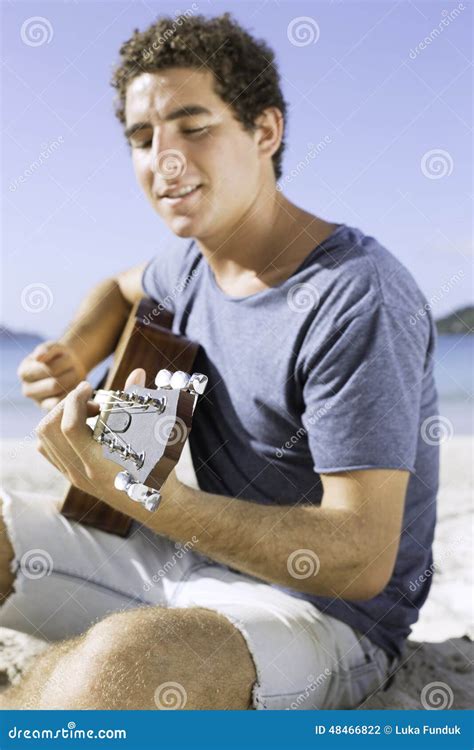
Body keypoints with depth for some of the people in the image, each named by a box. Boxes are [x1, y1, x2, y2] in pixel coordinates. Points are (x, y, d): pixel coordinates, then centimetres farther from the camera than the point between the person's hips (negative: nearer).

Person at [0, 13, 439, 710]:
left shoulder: (358, 297, -22)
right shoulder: (194, 258, 3)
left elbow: (362, 559, -25)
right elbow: (123, 288, 28)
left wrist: (144, 495, -35)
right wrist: (71, 355, 4)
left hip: (326, 607, -7)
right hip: (194, 554, 8)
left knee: (125, 658, -39)